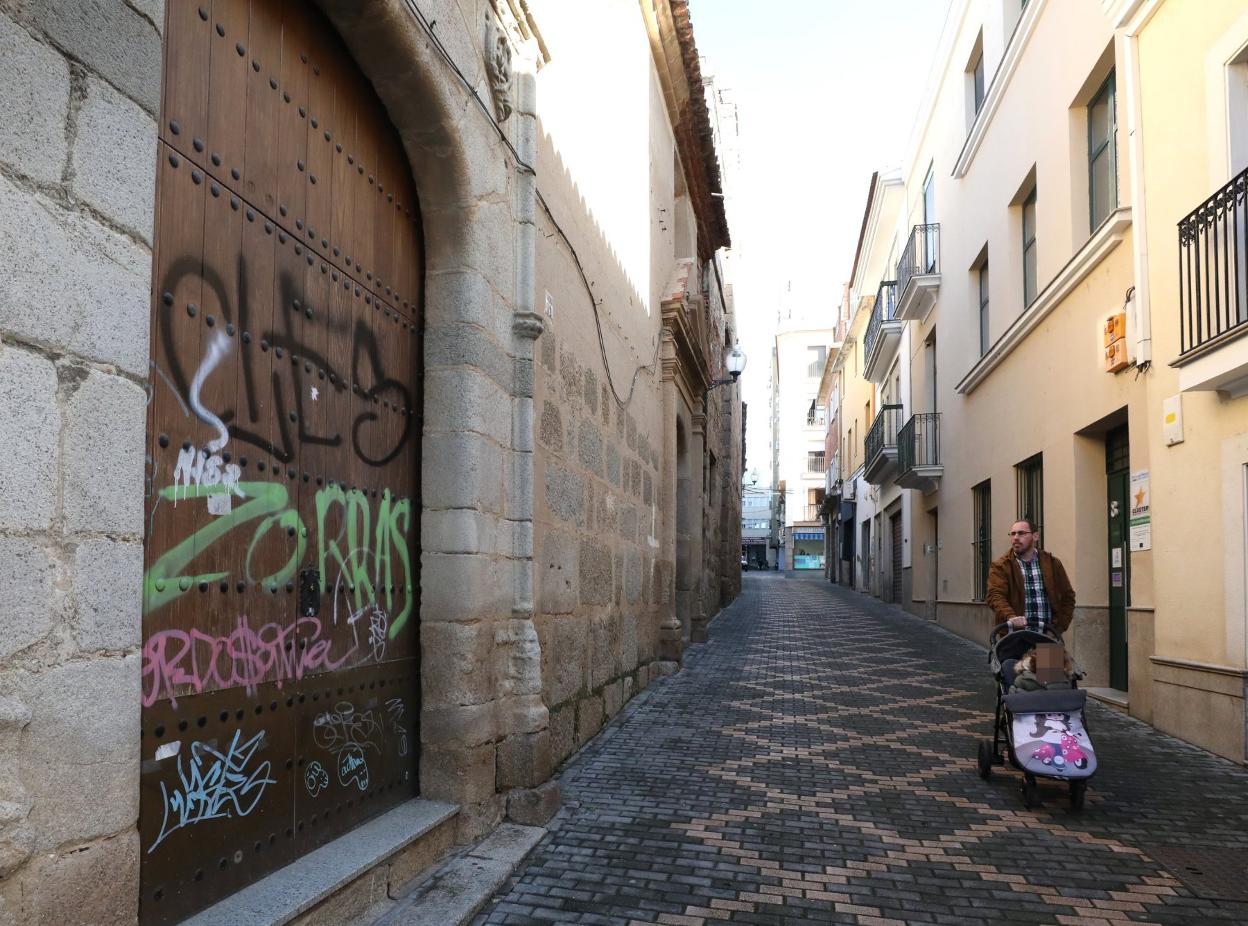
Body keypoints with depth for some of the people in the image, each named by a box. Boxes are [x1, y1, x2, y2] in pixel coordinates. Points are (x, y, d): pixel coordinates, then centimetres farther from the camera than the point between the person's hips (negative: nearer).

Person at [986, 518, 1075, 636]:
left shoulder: (1052, 563, 12)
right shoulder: (1000, 566, 2)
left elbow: (1068, 596, 15)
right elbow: (995, 596, -11)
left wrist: (1059, 627, 3)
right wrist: (1010, 616, -29)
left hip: (1048, 635, 2)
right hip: (1014, 636, -2)